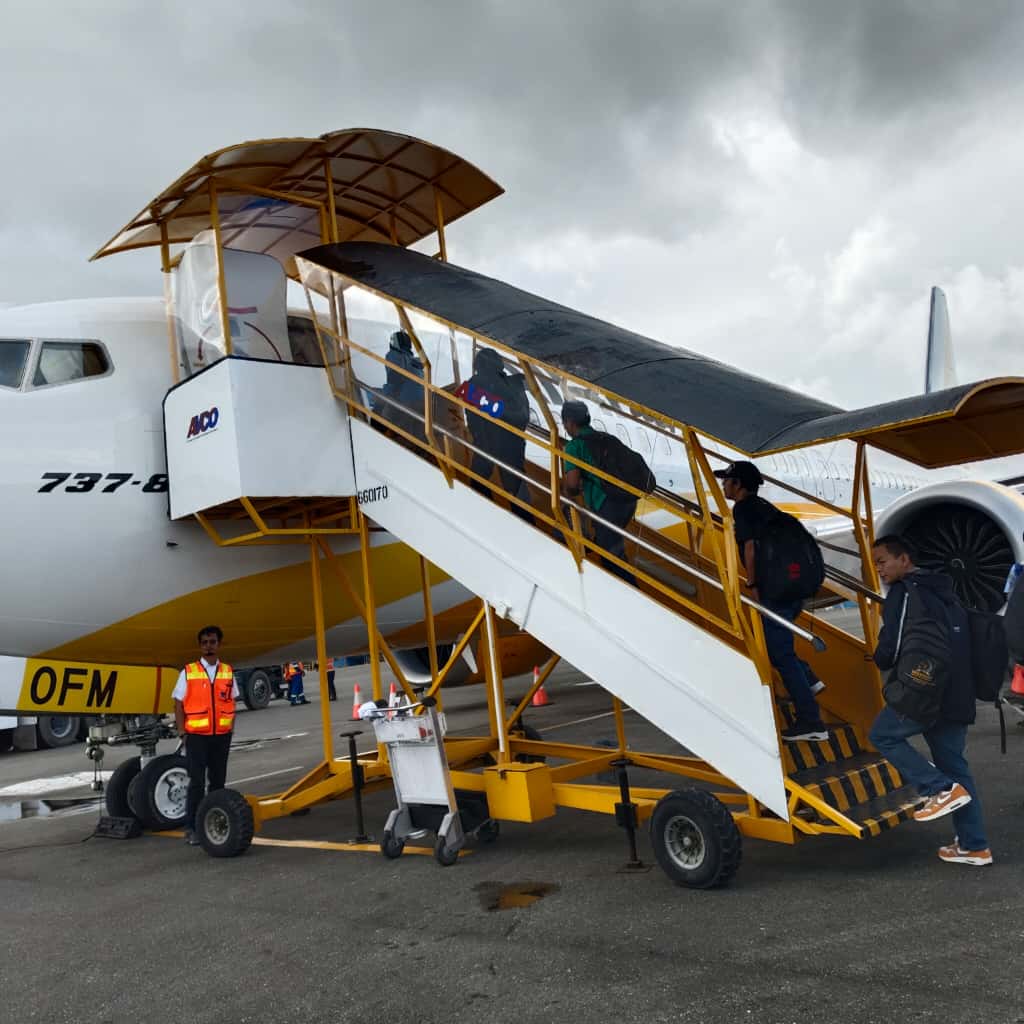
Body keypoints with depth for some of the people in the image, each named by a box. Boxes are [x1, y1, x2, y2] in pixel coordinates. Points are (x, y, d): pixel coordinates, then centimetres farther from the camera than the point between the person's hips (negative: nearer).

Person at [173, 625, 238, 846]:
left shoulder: (228, 672, 7)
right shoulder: (188, 672, -2)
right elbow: (178, 704, -1)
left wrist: (230, 729, 4)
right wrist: (182, 732, -7)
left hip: (221, 736, 3)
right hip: (196, 735, -3)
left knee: (218, 781, 10)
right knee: (197, 783, -4)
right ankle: (191, 828, 4)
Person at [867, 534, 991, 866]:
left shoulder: (904, 593, -9)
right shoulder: (942, 592, 20)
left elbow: (890, 650, -16)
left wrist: (879, 660, 6)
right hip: (957, 695, 9)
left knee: (883, 735, 6)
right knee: (954, 765, 13)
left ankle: (941, 789, -5)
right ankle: (974, 846, 15)